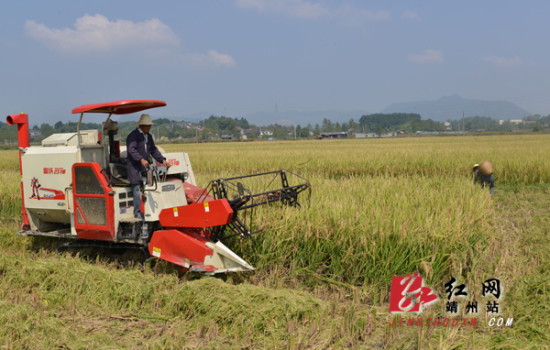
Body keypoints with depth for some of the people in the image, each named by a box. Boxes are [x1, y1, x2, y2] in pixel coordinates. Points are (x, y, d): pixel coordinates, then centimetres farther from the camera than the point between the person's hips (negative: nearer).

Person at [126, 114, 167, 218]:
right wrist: (141, 159, -32)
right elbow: (132, 149, -20)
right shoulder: (133, 135, -8)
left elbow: (153, 150, 20)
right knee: (137, 189, -8)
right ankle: (137, 212, -3)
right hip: (135, 168, -7)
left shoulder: (148, 136, 18)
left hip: (145, 167, 7)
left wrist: (162, 160, 7)